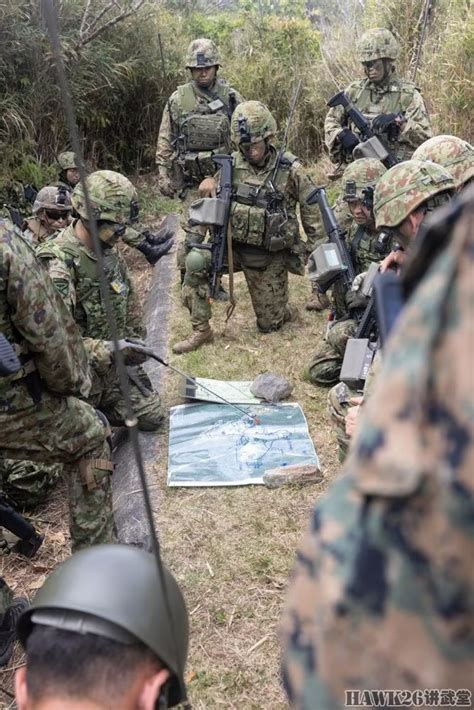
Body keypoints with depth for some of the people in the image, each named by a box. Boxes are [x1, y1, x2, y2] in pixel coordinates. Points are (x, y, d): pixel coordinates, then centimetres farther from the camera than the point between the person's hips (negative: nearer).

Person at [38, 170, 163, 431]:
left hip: (116, 363, 7)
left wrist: (134, 355, 12)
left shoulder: (109, 251, 2)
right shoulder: (58, 264, -25)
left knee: (151, 417, 12)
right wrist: (105, 350, -39)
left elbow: (130, 305, 13)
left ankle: (97, 410, 29)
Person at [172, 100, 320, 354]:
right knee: (196, 261, -26)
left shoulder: (290, 169, -13)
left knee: (269, 324, 4)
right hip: (234, 247, 2)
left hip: (271, 258, -2)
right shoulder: (232, 165, -6)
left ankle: (279, 305, 42)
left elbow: (312, 209, -3)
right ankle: (200, 330, -11)